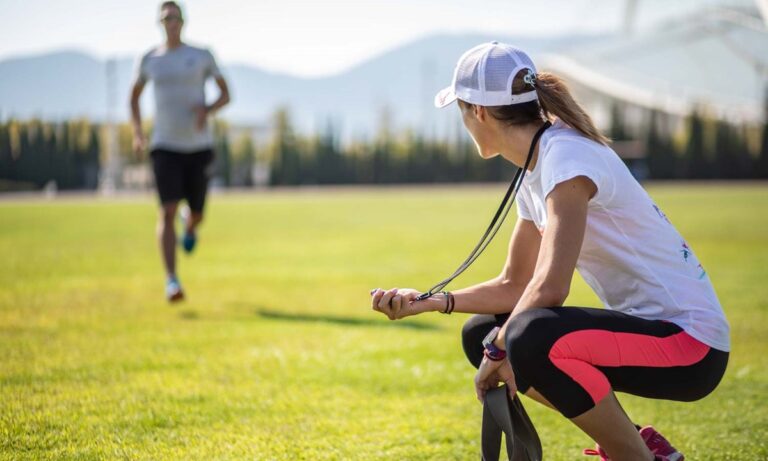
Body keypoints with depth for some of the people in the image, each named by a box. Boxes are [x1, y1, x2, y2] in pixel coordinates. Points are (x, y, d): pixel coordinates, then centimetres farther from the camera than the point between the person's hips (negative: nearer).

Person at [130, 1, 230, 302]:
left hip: (199, 145, 1)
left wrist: (208, 110, -14)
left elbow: (226, 94, 7)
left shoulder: (202, 57, 2)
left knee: (196, 213, 10)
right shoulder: (149, 60, 5)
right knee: (167, 212, -17)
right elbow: (135, 95, 21)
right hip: (165, 146, -1)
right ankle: (171, 280, -20)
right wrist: (137, 132, 8)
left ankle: (190, 225, 51)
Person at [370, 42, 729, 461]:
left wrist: (498, 350, -12)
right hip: (640, 325, 10)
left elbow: (549, 287, -26)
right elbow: (514, 286, 17)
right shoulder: (534, 176, 11)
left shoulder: (566, 157, -18)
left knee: (531, 336, -32)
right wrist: (428, 302, 7)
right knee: (481, 334, 12)